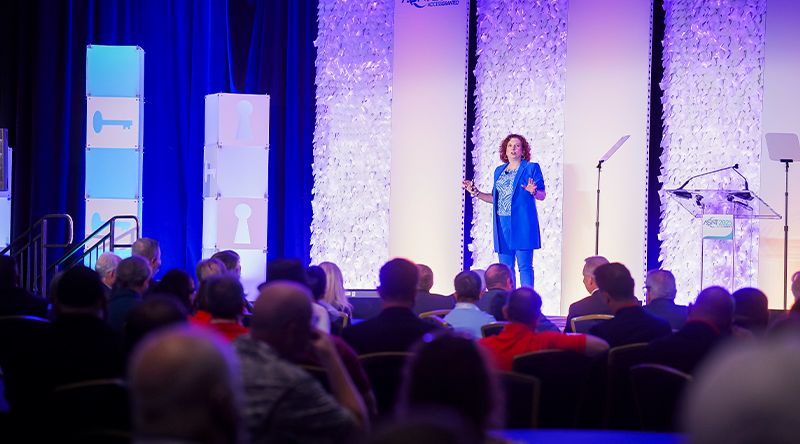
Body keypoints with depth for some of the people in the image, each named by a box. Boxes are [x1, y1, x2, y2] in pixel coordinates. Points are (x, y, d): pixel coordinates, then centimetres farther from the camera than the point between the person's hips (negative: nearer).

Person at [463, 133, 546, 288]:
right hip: (502, 224, 6)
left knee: (525, 266, -8)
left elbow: (542, 195, -1)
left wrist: (533, 191, -22)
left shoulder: (531, 168, 2)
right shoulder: (499, 171, 18)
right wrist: (476, 193, 12)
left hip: (522, 223, -6)